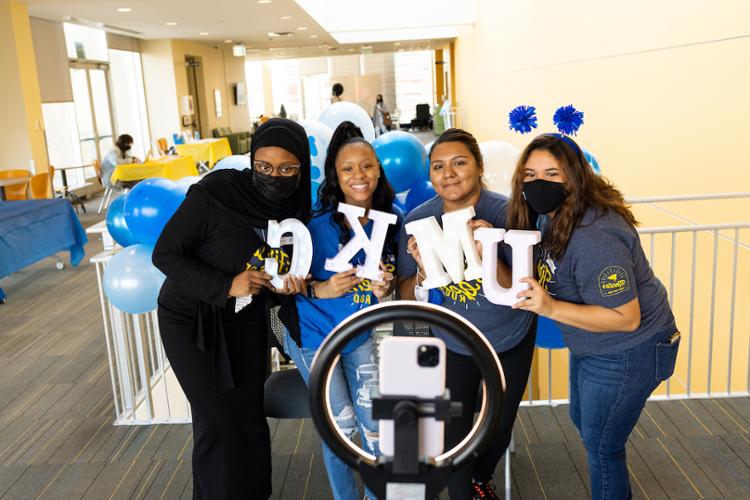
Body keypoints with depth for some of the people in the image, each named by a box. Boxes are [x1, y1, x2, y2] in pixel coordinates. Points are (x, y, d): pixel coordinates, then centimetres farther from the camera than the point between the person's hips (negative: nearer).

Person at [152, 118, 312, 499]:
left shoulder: (297, 208, -9)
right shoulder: (215, 192, -24)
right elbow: (165, 254, -18)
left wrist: (286, 286, -19)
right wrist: (226, 285, -28)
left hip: (246, 319, 4)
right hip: (191, 318, -4)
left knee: (250, 416, 7)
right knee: (219, 421, -3)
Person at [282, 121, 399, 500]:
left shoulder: (390, 217, -8)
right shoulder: (317, 220, -22)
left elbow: (391, 278, 4)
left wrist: (383, 288, -17)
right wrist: (322, 289, -30)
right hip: (314, 335, -3)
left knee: (374, 421, 6)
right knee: (342, 426, 5)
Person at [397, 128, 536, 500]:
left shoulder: (507, 213, -23)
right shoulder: (419, 220, -17)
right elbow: (406, 296, -9)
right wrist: (423, 271, -30)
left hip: (511, 340, 0)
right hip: (453, 343, 0)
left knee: (500, 426, 19)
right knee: (455, 434, 5)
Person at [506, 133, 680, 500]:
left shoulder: (593, 238, -34)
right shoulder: (551, 214, -5)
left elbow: (626, 318, -30)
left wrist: (551, 308, -36)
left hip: (627, 353, -10)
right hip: (591, 346, 10)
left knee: (601, 445, 8)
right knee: (582, 420, 29)